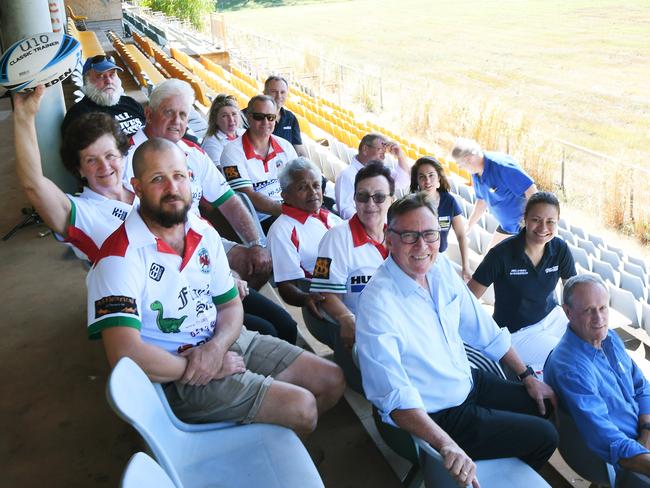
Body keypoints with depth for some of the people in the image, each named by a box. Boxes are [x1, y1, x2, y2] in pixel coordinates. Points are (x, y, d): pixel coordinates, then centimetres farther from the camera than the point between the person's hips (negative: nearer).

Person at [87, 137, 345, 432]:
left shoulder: (204, 233, 3)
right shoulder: (120, 257, -21)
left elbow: (231, 305, 8)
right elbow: (125, 354, -29)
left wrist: (217, 346, -15)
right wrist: (205, 367, -17)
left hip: (224, 343, 8)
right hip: (178, 376, -7)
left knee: (332, 381, 6)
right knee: (300, 407, -18)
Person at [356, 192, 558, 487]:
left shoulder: (441, 267, -6)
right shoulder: (377, 303, -29)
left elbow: (484, 330, 6)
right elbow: (396, 397, -34)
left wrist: (527, 376, 11)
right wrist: (447, 446, -46)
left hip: (470, 382, 8)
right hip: (436, 416, -7)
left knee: (546, 406, 18)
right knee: (544, 437, -1)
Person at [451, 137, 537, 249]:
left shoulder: (501, 165, -28)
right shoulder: (476, 174, -1)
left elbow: (531, 191, -28)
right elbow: (482, 201, 14)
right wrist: (468, 227, 15)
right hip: (507, 225, 9)